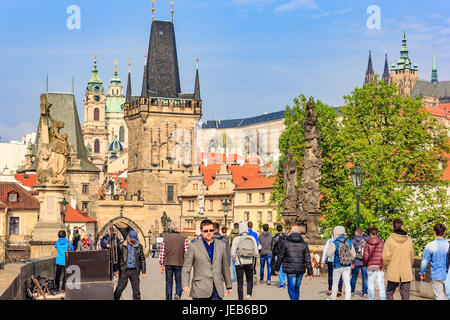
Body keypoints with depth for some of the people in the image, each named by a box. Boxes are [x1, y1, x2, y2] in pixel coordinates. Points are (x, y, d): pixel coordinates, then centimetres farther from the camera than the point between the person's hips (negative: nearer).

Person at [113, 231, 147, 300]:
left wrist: (143, 272, 5)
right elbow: (117, 258, 4)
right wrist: (116, 270, 0)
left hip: (134, 271, 2)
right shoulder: (122, 246, 1)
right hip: (124, 271, -2)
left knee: (136, 290, 4)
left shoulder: (139, 246, 6)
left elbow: (142, 259, 9)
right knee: (120, 288, -3)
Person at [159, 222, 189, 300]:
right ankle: (178, 294, -16)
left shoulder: (166, 238, 5)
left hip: (168, 264, 2)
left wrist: (162, 265, 10)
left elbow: (162, 253, 5)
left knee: (169, 283, 10)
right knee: (179, 282, 8)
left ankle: (168, 298, 9)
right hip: (179, 264, -2)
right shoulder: (184, 238, -2)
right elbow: (186, 253, -7)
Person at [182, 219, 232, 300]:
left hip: (217, 291, 2)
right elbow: (186, 268, -2)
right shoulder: (193, 247, 2)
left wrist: (228, 286, 21)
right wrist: (185, 285, -16)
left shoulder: (221, 245, 11)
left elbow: (225, 267, 18)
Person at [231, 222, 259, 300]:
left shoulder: (236, 239, -7)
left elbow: (232, 253, -8)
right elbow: (256, 253, 0)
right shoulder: (252, 238, -1)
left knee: (240, 283, 7)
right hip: (249, 263, 2)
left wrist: (235, 260, 10)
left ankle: (240, 298, 8)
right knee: (250, 280, 15)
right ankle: (249, 294, -8)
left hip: (239, 263, -1)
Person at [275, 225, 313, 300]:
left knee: (291, 289, -2)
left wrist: (277, 268, 12)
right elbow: (308, 259, 2)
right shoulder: (304, 244, 5)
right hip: (300, 270, 3)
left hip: (290, 270, -3)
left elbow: (280, 257, 0)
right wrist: (310, 273, 4)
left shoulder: (285, 243, -2)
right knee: (297, 288, 16)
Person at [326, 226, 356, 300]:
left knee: (335, 283, 13)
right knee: (347, 283, 3)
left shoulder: (334, 243, -14)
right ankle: (348, 298, -4)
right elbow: (353, 254, 6)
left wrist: (329, 247, 7)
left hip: (337, 266, -3)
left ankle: (333, 298, 27)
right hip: (347, 267, 3)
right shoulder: (349, 242, 0)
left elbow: (329, 254, -8)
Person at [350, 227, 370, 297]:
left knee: (354, 277, 12)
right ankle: (365, 292, 5)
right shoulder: (366, 238, -1)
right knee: (365, 277, 7)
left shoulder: (353, 240, -8)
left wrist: (351, 262, -9)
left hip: (356, 262, -2)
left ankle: (352, 291, 19)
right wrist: (365, 234, 22)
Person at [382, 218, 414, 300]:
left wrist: (386, 267, 6)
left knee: (389, 293, 12)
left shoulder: (390, 239, -7)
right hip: (407, 273, 2)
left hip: (393, 273, -2)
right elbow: (412, 256, 7)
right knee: (405, 295, 6)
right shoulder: (409, 240, 1)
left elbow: (386, 257, -10)